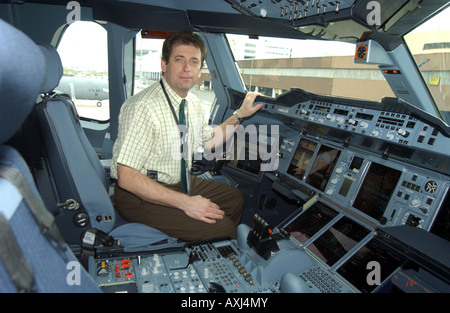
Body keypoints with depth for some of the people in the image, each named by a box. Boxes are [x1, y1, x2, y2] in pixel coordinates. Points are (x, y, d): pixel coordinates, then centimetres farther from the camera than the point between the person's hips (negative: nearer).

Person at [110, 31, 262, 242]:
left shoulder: (193, 103, 6)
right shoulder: (143, 108, -24)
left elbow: (209, 141, 23)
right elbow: (126, 177, -27)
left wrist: (240, 114, 15)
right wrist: (185, 202, -28)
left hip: (180, 183, 9)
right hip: (139, 195, -9)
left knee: (235, 198, 11)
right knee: (220, 227, -20)